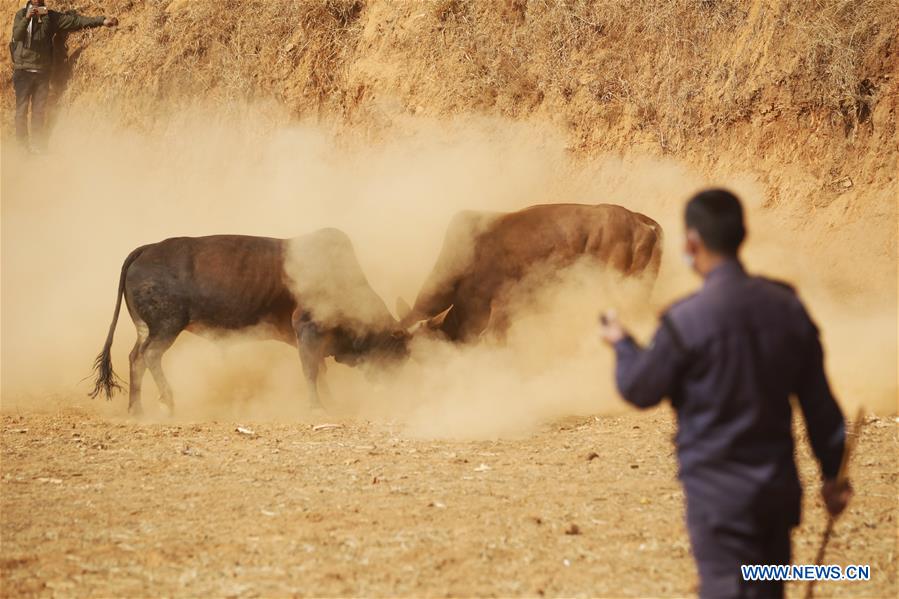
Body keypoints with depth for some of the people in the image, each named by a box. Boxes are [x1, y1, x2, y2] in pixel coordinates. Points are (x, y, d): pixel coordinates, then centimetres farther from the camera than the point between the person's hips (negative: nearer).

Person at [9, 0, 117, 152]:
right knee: (22, 109, -2)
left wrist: (101, 20, -7)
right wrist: (26, 19, -32)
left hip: (42, 71, 2)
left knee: (39, 111, 4)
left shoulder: (51, 17, 8)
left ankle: (37, 145, 10)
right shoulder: (21, 14, 2)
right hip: (24, 70, -2)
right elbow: (16, 35, -13)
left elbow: (75, 20, 2)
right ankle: (22, 145, 2)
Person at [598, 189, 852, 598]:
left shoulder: (686, 320, -17)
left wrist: (622, 344, 17)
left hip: (719, 492, -6)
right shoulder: (786, 306, 0)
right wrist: (832, 472, 18)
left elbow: (640, 391, -3)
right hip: (779, 487, 6)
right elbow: (819, 400, 6)